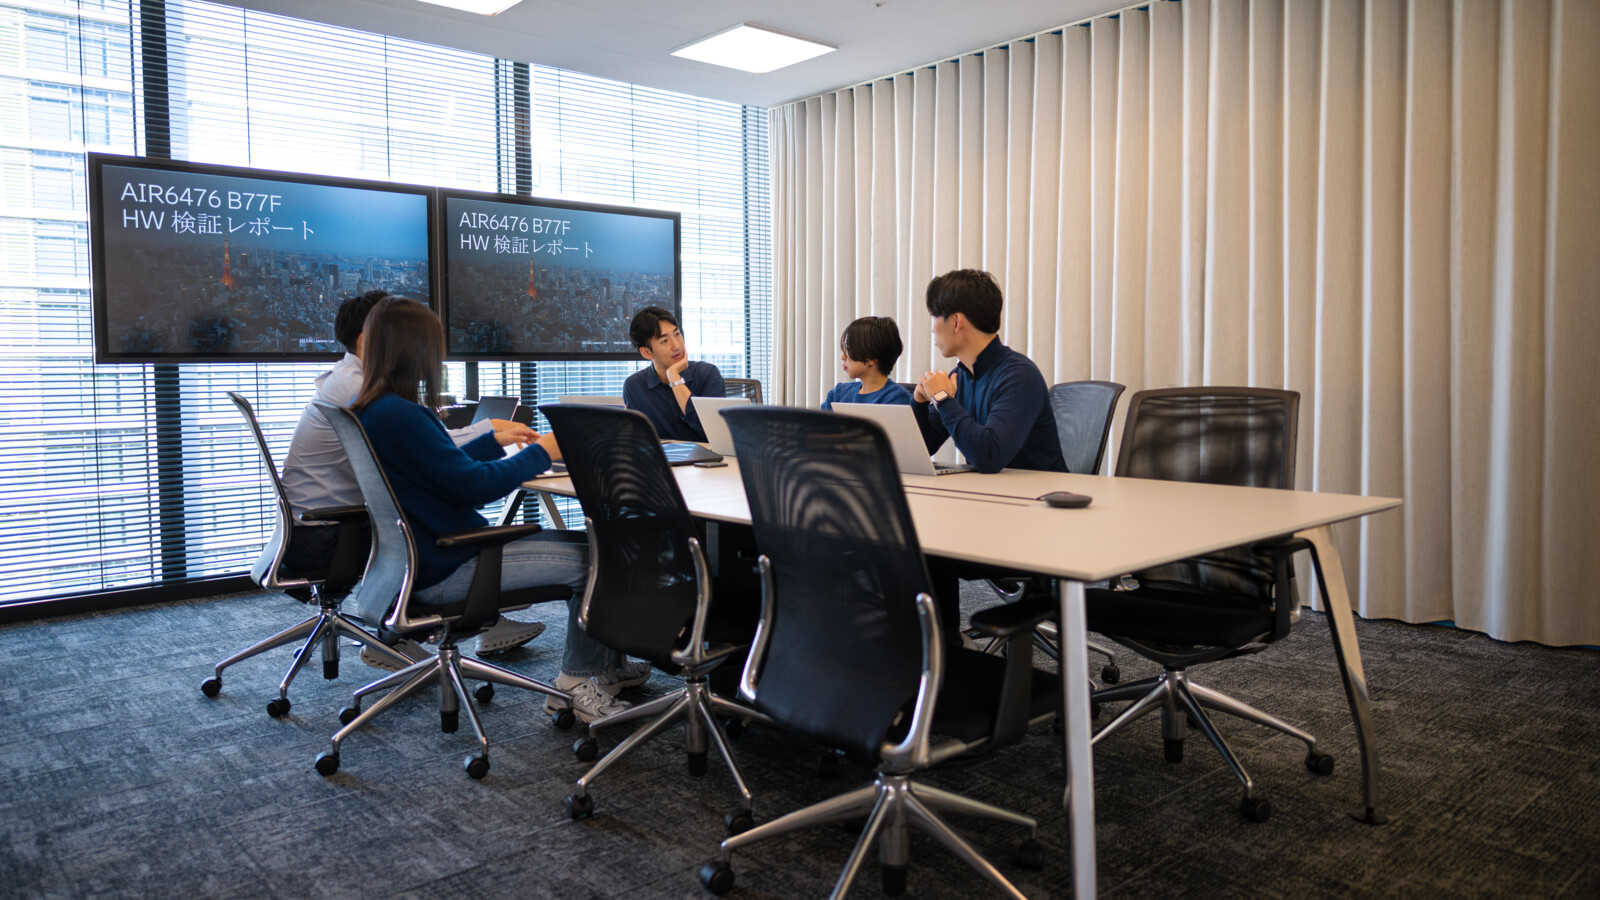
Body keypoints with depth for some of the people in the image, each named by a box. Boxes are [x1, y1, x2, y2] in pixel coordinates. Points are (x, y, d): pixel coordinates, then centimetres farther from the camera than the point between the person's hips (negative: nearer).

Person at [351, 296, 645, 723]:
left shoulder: (369, 409, 9)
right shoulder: (397, 415, -24)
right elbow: (474, 485, -22)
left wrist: (496, 440, 23)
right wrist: (541, 452, -9)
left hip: (429, 553, 11)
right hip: (445, 569, -11)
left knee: (590, 542, 12)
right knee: (595, 559, -7)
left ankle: (606, 663, 23)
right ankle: (577, 683, 8)